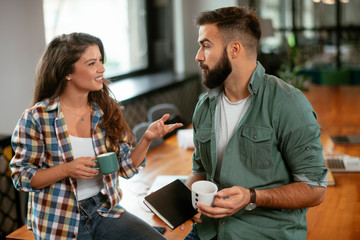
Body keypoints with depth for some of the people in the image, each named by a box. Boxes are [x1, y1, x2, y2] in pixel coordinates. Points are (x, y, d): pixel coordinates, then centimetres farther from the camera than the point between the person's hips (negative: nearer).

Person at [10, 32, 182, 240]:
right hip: (61, 222, -4)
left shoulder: (106, 110, 1)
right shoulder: (36, 117, -12)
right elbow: (21, 176, -8)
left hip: (104, 209, 4)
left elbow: (126, 168, 3)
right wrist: (66, 170, -23)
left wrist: (147, 138, -15)